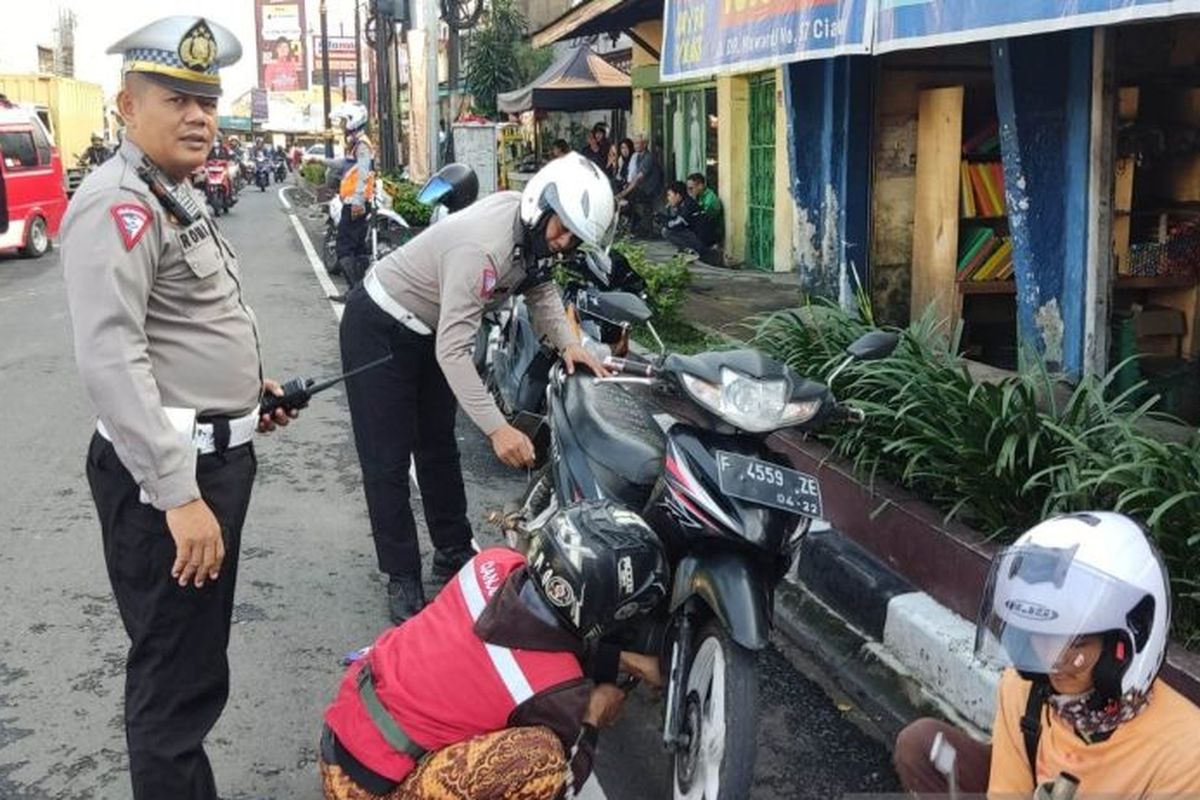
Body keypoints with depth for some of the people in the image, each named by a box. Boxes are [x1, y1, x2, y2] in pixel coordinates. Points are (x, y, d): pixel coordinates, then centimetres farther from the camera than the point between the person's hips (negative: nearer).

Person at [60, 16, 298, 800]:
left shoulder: (179, 196, 15)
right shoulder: (118, 205, -18)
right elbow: (112, 361, -27)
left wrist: (247, 387, 18)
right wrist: (178, 495, -31)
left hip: (218, 454, 10)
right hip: (167, 471, -10)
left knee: (197, 655, 24)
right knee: (177, 675, 0)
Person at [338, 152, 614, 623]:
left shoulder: (534, 231, -12)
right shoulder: (484, 246, -38)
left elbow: (541, 287, 3)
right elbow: (454, 350, -40)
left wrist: (568, 343, -17)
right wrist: (497, 428, -45)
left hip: (430, 329, 9)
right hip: (380, 326, -9)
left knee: (438, 446, 17)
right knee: (388, 459, -4)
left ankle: (453, 554, 29)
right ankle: (402, 578, 5)